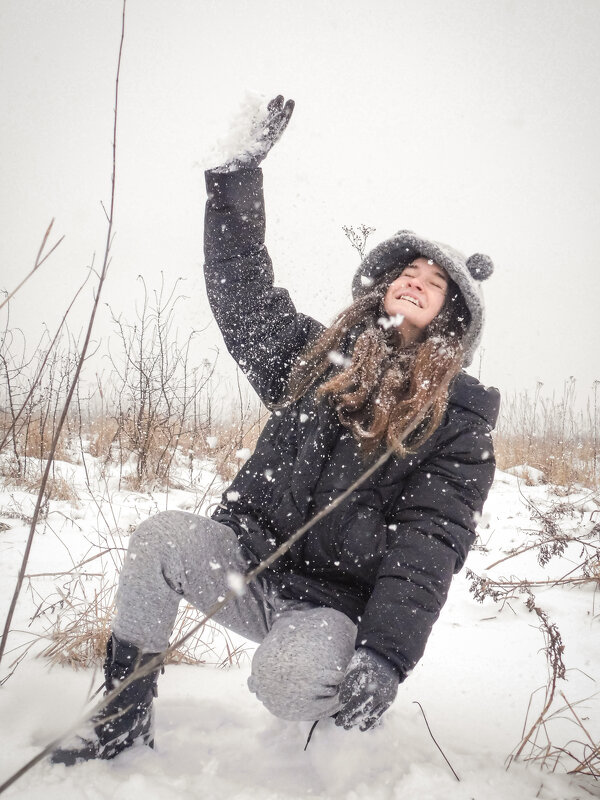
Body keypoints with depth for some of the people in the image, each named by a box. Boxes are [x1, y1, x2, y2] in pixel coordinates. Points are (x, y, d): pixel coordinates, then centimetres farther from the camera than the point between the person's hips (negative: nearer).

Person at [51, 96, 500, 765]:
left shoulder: (460, 418, -4)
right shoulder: (321, 355, 8)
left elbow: (430, 542, -14)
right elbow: (241, 288, 9)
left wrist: (386, 653, -27)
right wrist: (239, 170, 4)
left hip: (337, 598, -3)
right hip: (251, 555, 4)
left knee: (287, 679, -33)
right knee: (158, 536, -23)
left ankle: (343, 717, 4)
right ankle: (122, 727, -6)